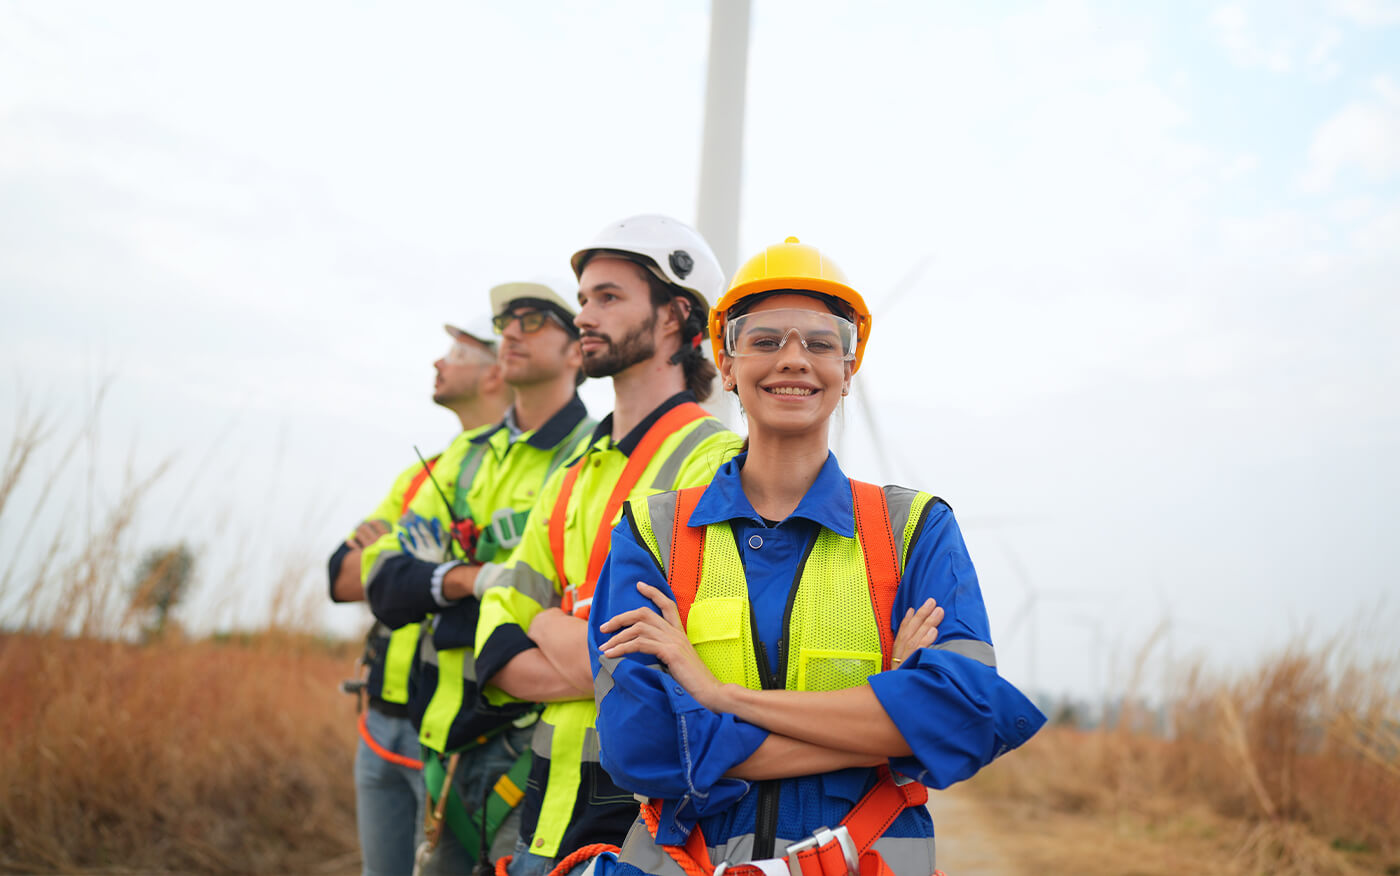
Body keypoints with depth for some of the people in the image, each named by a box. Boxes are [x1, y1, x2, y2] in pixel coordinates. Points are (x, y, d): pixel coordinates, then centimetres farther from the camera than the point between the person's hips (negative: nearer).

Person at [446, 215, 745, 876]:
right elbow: (496, 647, 7)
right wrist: (593, 658, -13)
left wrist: (550, 624, -3)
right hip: (552, 798, 7)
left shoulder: (716, 462, -11)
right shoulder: (574, 480, 14)